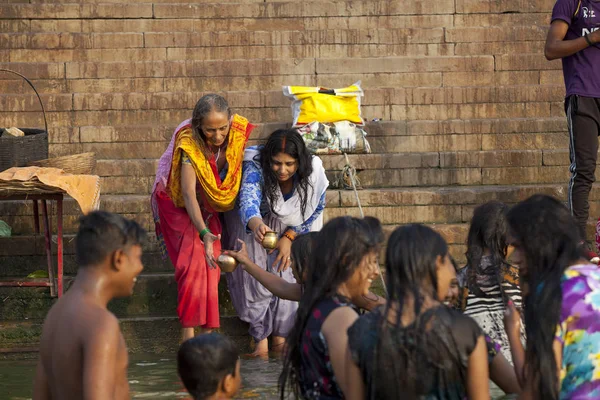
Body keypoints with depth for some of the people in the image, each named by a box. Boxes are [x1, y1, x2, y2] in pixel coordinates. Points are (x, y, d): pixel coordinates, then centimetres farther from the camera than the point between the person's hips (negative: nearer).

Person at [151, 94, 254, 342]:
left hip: (211, 204, 4)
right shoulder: (188, 143, -34)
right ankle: (188, 335, -20)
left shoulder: (239, 132, -23)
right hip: (177, 202, -4)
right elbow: (189, 194, -37)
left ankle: (207, 332, -4)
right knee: (193, 259, -18)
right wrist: (204, 233, -49)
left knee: (211, 262, -6)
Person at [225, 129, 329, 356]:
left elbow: (316, 208, -11)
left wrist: (289, 237, -19)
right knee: (255, 275, -15)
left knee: (286, 270, -13)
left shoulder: (313, 173, -29)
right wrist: (256, 224, -81)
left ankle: (280, 337, 0)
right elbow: (248, 202, -59)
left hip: (290, 225, 2)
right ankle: (260, 338, -5)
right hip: (253, 221, -2)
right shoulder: (255, 169, -39)